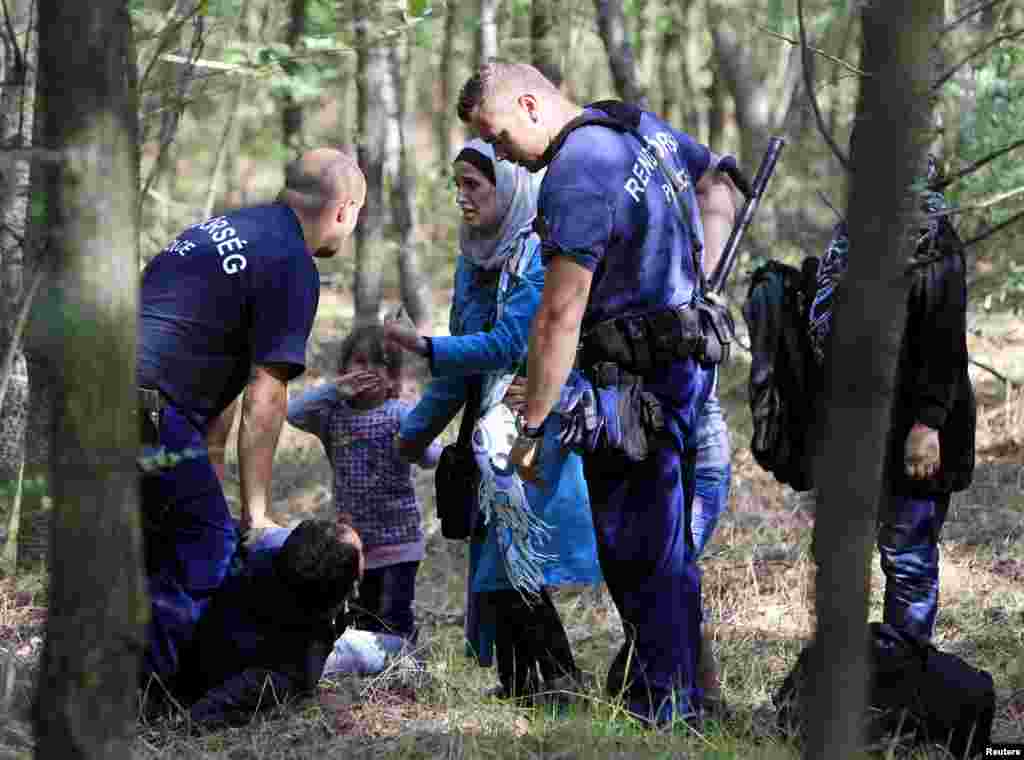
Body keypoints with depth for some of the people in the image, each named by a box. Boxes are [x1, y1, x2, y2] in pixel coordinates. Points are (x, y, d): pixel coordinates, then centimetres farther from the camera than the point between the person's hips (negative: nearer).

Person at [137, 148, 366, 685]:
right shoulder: (292, 264, -6)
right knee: (207, 550, -2)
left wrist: (211, 466, 27)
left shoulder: (225, 228, 24)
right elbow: (263, 401, -8)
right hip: (145, 410, -10)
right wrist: (255, 514, -3)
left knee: (157, 546, 19)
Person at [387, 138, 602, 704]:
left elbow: (507, 345, -22)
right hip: (494, 429, 8)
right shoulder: (473, 261, 12)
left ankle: (559, 675, -6)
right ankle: (520, 680, 12)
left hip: (539, 423, -8)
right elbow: (462, 359, 17)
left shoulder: (540, 258, -13)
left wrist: (424, 347, -29)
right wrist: (415, 432, 18)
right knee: (493, 554, 7)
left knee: (512, 558, -13)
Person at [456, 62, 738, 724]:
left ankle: (661, 706, 2)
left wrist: (531, 427, -17)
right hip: (689, 360, 10)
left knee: (639, 544, -3)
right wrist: (694, 283, 16)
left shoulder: (575, 176, -21)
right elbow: (719, 189, 25)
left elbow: (560, 317, -22)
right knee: (668, 536, 18)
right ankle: (682, 690, 27)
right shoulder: (642, 124, 9)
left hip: (638, 377, -10)